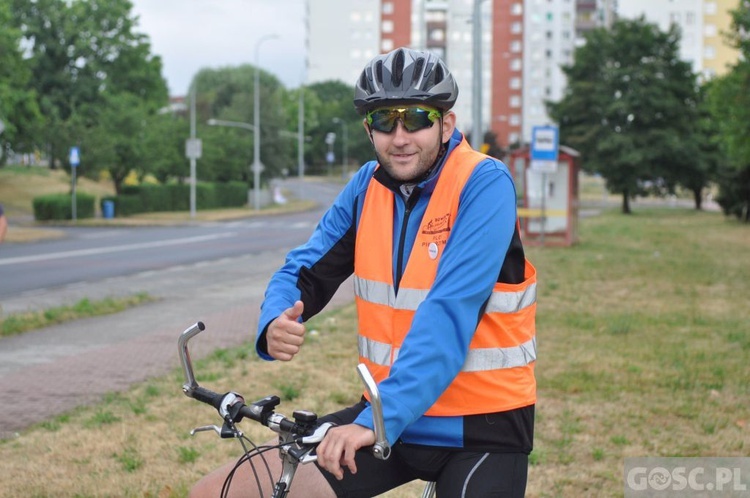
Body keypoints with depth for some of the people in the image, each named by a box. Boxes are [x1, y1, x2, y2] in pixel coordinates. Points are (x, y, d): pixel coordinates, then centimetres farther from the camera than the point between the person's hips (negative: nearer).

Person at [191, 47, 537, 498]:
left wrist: (378, 419, -34)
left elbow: (450, 313, -26)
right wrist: (276, 324, -20)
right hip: (386, 412, 5)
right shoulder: (368, 186, 2)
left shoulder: (484, 185, -16)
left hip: (479, 427, -5)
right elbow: (304, 272, 4)